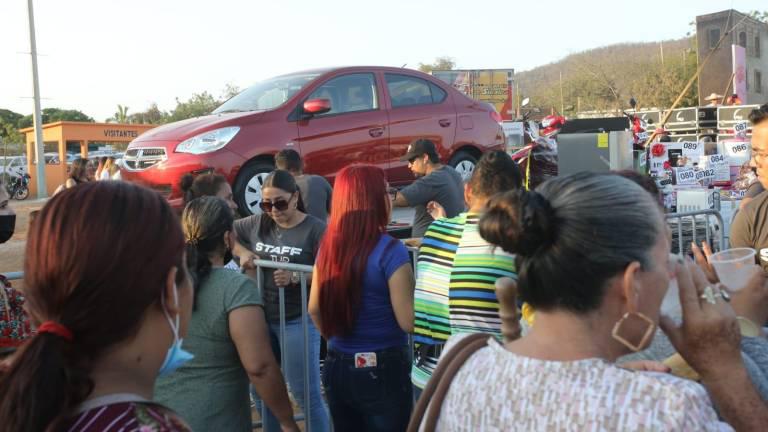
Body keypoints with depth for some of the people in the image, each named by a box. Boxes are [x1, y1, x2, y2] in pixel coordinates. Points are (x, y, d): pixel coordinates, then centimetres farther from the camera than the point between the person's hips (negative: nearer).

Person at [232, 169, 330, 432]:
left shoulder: (315, 229, -12)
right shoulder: (257, 224, 3)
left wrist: (296, 276, -30)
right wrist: (242, 253, -2)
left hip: (298, 320, -5)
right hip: (262, 317, 6)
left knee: (306, 394, 1)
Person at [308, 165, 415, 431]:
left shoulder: (328, 246, 1)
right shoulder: (390, 250, -18)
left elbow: (315, 309, 10)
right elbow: (409, 322, -17)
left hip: (337, 366, 6)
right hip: (383, 369, -6)